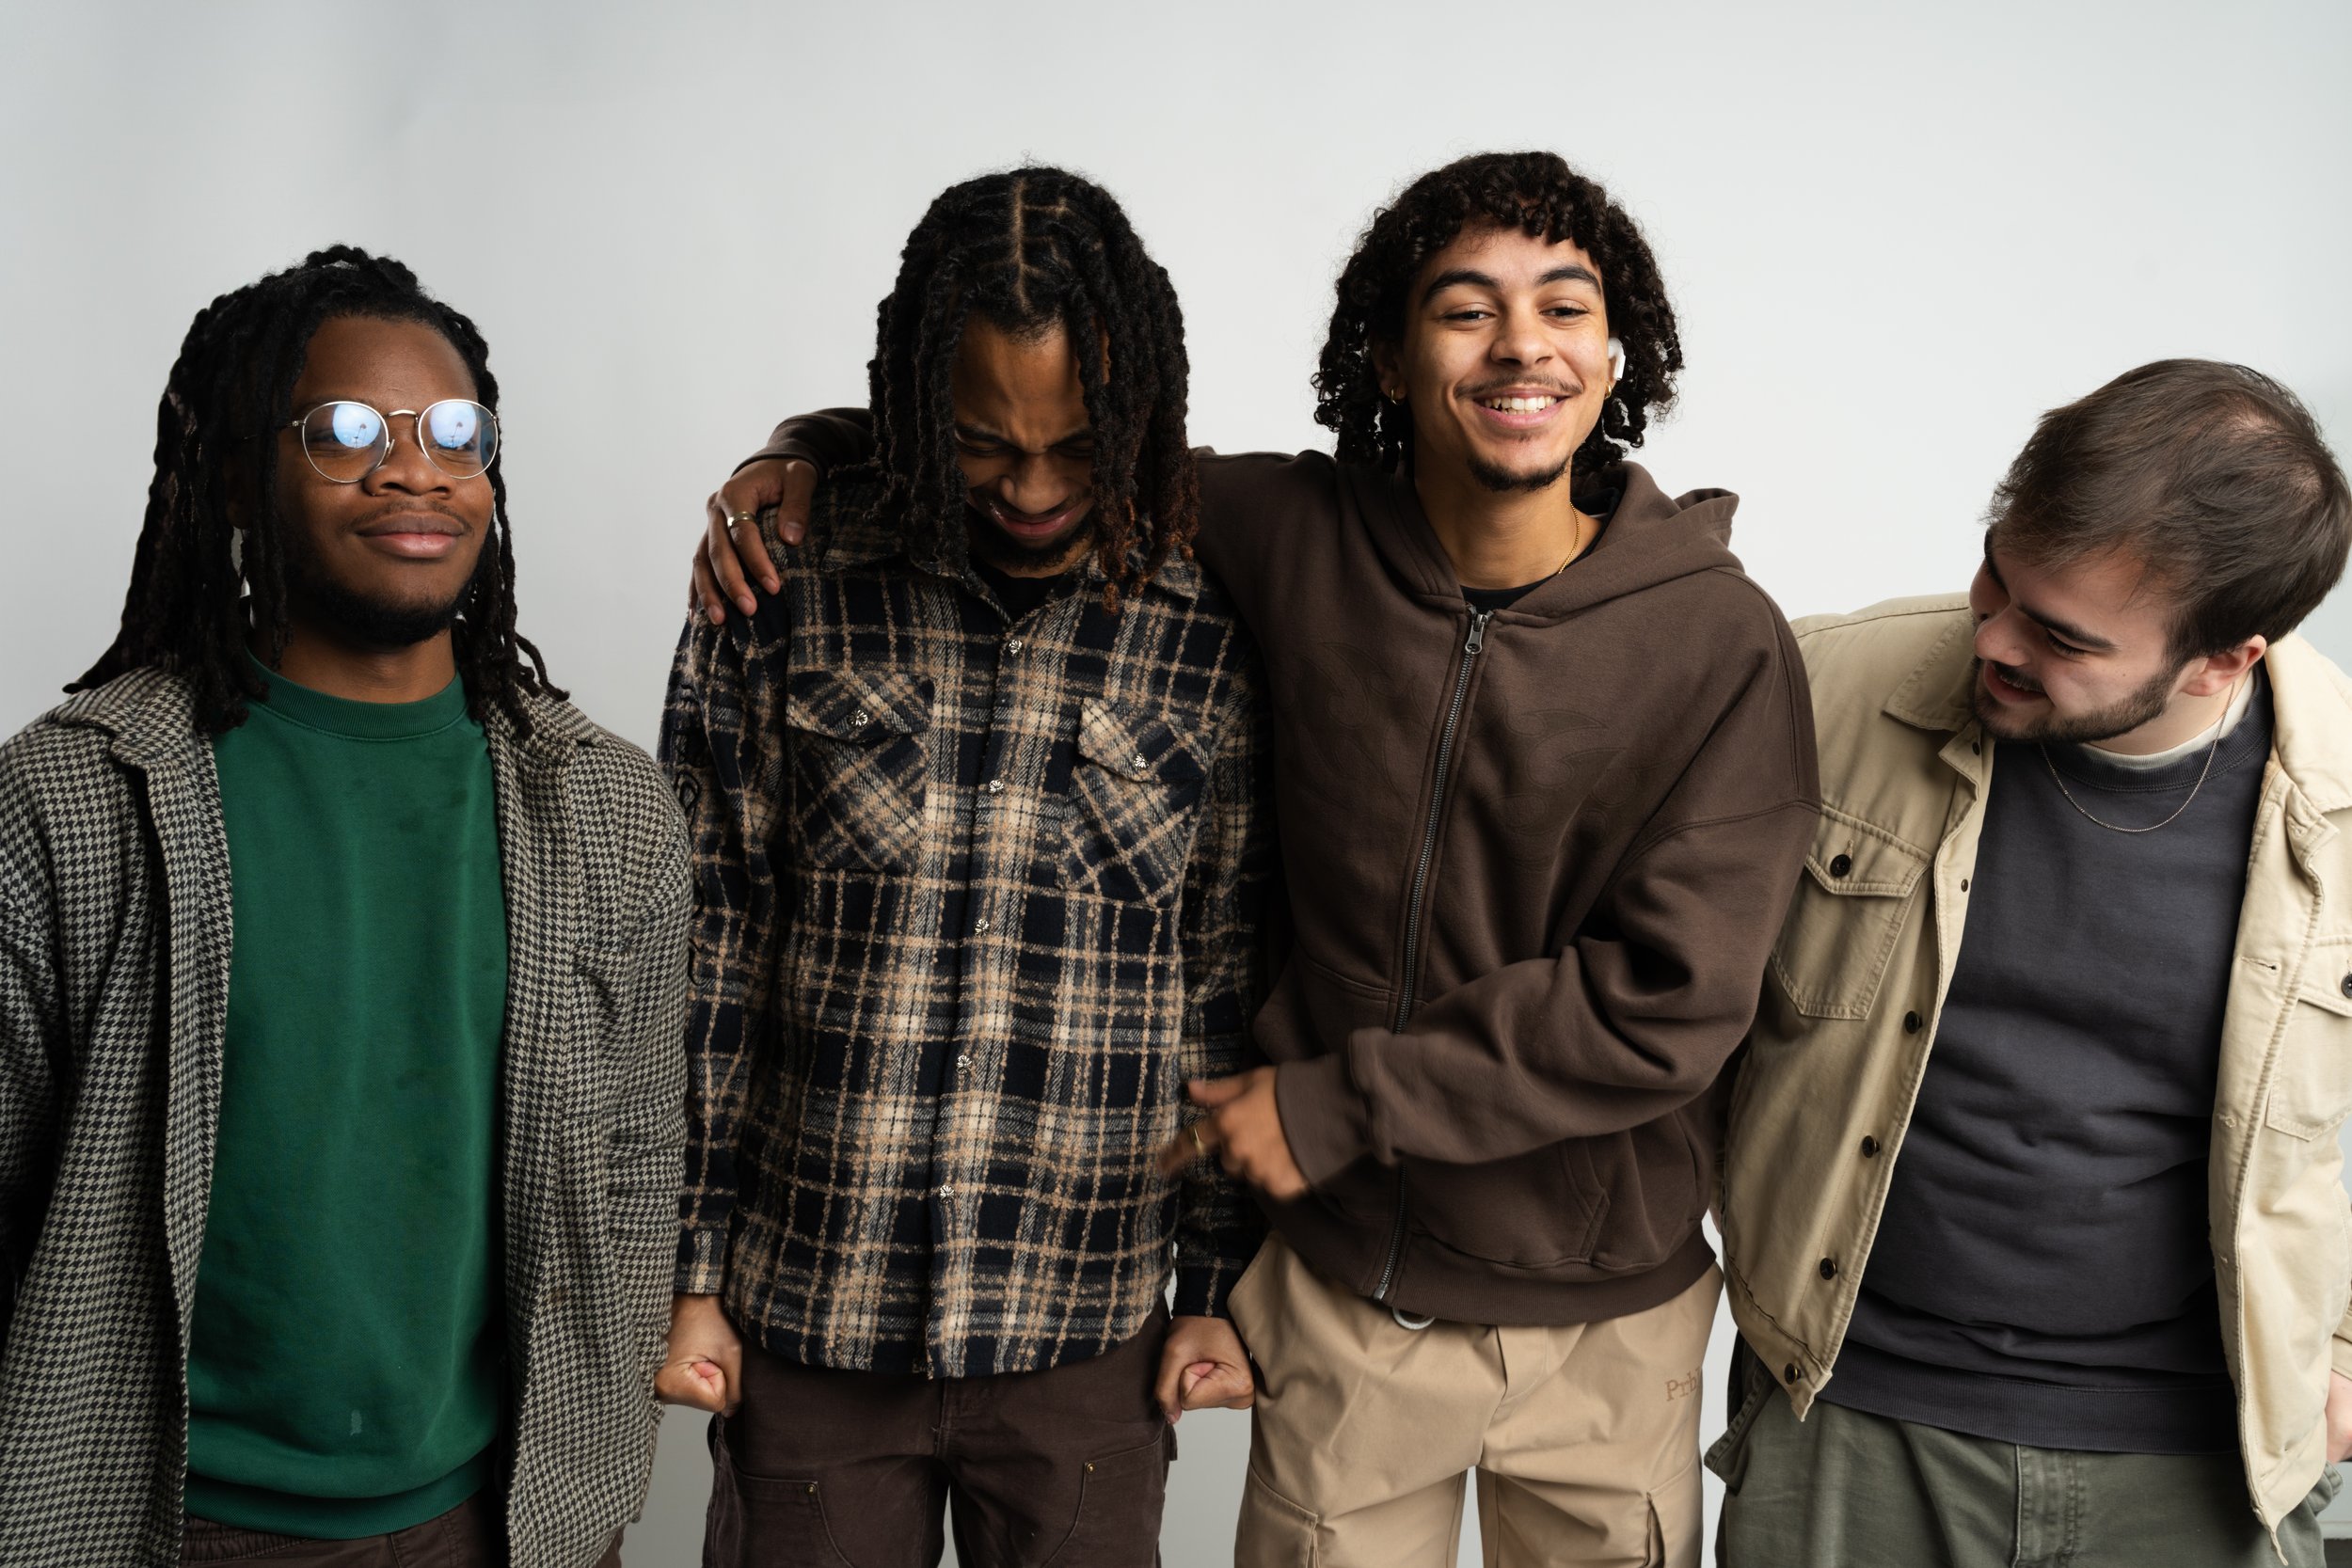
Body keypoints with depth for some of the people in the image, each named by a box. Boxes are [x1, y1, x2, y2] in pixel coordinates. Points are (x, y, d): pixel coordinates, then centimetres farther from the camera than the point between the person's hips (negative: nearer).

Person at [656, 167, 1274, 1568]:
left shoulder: (1212, 644, -3)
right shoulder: (781, 603, -5)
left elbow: (1232, 987, 2)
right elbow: (704, 958, -1)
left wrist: (1221, 1284, 3)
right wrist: (690, 1275, 0)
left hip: (1086, 1345, 0)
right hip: (804, 1331, 0)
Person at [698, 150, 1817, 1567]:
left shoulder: (1724, 642, -14)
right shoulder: (1299, 541, -8)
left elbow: (1666, 1000, -18)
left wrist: (1334, 1104, -16)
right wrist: (822, 451, -5)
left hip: (1609, 1322, -1)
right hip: (1347, 1298, 1)